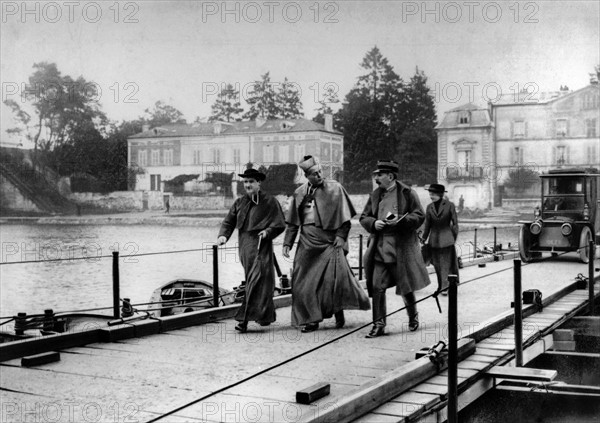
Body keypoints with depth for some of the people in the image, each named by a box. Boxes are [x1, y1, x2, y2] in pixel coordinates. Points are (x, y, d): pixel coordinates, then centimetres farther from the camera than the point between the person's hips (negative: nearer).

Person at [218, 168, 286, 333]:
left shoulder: (270, 202, -1)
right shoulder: (239, 202, 12)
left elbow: (280, 225, -1)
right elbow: (229, 222, 14)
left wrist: (267, 232, -17)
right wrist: (223, 235, -3)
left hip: (261, 246, -5)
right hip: (244, 246, 5)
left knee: (257, 281, -10)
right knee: (251, 281, 11)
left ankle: (245, 319, -13)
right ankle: (266, 316, 25)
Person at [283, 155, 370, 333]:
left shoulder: (335, 188, 2)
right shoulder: (299, 193, 10)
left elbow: (344, 217, 1)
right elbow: (292, 223, 14)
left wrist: (341, 236, -8)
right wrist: (287, 243, 9)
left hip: (329, 241, -3)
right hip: (307, 242, 3)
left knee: (336, 274, -17)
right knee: (305, 280, 1)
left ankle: (338, 311, 5)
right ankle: (312, 318, 13)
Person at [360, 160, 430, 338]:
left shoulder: (408, 193, -2)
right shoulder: (375, 195, 11)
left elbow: (419, 216, -5)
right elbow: (363, 217, 14)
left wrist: (400, 221, -18)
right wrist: (374, 223, -8)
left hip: (401, 248, -3)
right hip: (379, 248, 4)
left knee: (405, 285, 9)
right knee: (377, 286, -4)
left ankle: (413, 317, 34)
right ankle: (379, 324, 3)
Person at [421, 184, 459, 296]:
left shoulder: (449, 205, -5)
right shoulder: (429, 207, 6)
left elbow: (455, 223, -1)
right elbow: (427, 225, 12)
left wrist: (454, 238, -2)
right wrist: (424, 239, 12)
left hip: (446, 238, -4)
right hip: (434, 239, 4)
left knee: (447, 263, -5)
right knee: (437, 264, 7)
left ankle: (446, 287, -5)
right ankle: (442, 286, 18)